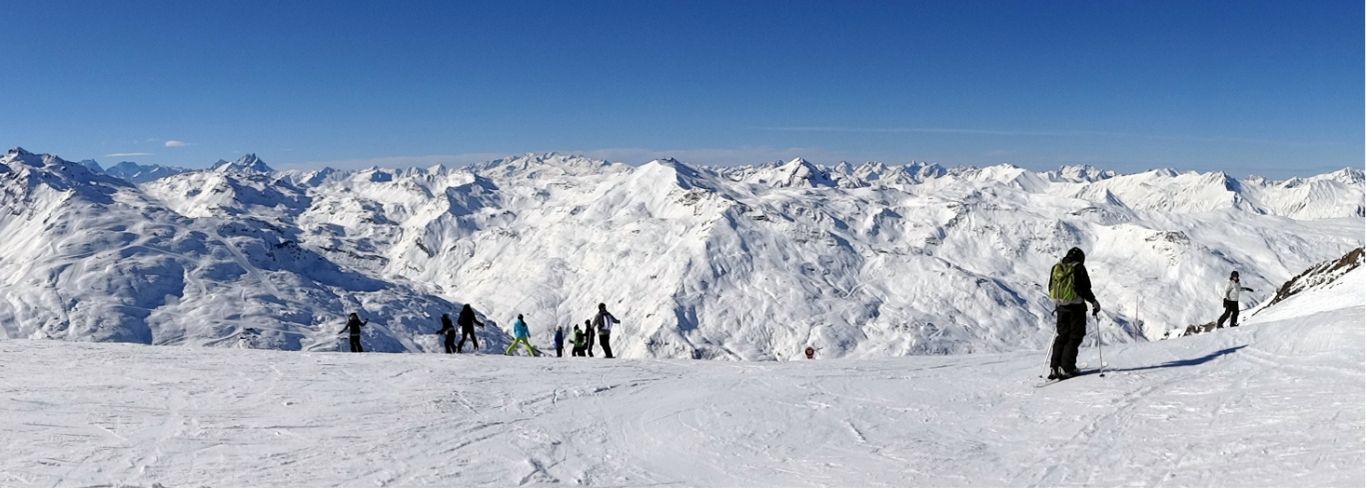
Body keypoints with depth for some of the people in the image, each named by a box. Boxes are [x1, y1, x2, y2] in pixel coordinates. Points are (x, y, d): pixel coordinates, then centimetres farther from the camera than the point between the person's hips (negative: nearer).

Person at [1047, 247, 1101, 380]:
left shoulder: (1056, 267, 10)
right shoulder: (1078, 268, -8)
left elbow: (1051, 288, 15)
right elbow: (1085, 289, -11)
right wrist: (1094, 302, 3)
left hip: (1061, 307, 6)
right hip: (1076, 306, -5)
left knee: (1062, 336, 13)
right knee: (1074, 337, 0)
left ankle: (1054, 367, 5)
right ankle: (1066, 368, -7)